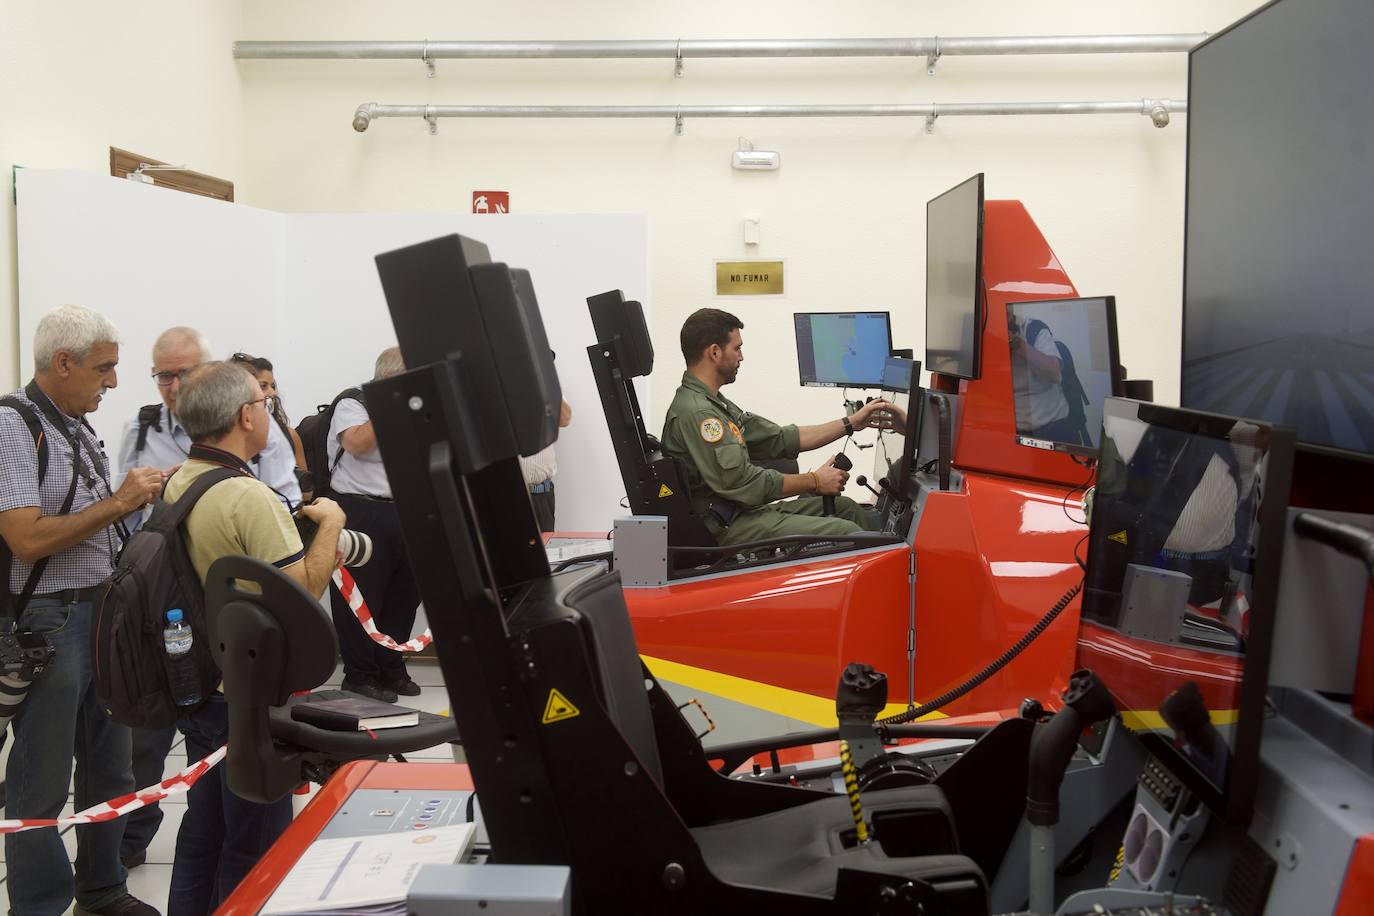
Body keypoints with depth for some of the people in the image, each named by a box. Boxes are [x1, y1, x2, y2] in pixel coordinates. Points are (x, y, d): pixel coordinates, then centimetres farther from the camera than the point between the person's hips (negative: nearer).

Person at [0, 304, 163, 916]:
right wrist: (118, 502, -18)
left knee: (109, 768, 18)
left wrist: (140, 495, 3)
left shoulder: (77, 426, 11)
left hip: (103, 612, 9)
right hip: (50, 622, -9)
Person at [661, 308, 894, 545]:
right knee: (846, 532, -17)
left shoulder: (713, 403, 16)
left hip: (743, 510, 11)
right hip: (729, 528, -11)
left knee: (844, 506, 12)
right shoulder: (696, 413, -19)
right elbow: (743, 482, -23)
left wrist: (852, 423, 15)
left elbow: (780, 439, 17)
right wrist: (815, 481, -12)